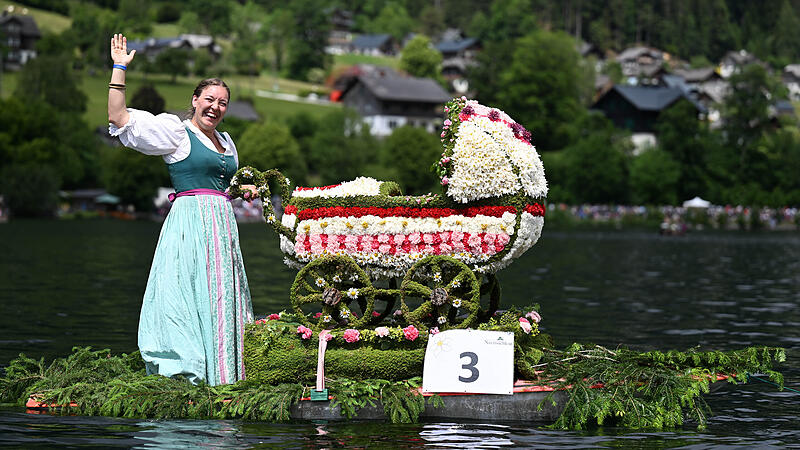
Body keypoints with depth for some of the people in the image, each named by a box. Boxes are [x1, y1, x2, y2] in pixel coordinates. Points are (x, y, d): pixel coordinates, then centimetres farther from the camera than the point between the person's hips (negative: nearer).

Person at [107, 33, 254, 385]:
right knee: (191, 289, -11)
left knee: (222, 294, 6)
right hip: (190, 220, -8)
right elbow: (118, 117, -10)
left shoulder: (225, 142, 20)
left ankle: (222, 373, 11)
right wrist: (119, 69, -12)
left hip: (222, 223, 8)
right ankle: (184, 370, -9)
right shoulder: (175, 131, -2)